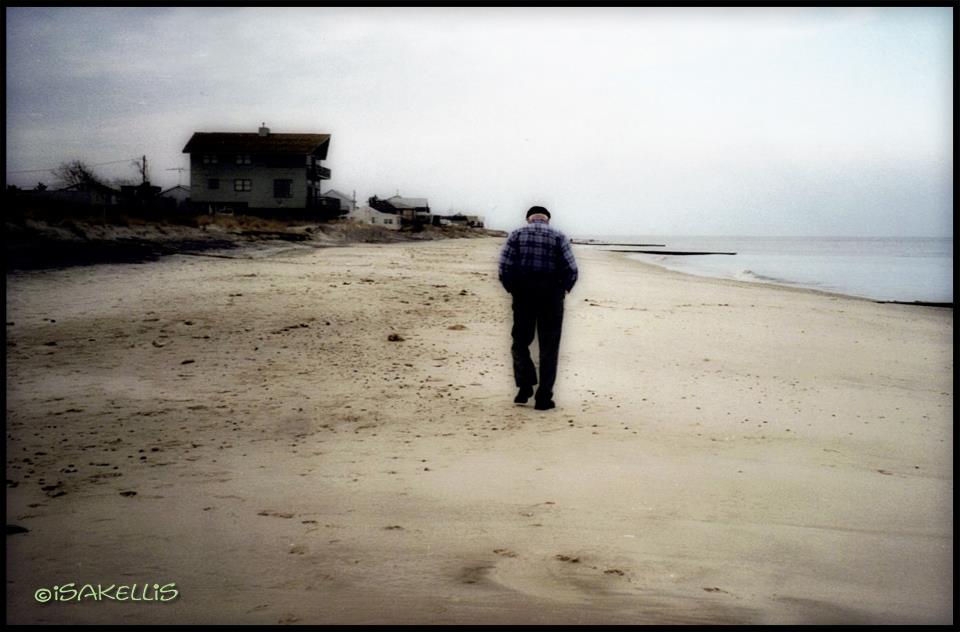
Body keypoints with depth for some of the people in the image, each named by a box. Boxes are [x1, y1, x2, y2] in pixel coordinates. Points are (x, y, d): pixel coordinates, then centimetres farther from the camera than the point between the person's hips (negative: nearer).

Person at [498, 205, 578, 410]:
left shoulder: (517, 234, 5)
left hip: (523, 294, 1)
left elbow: (505, 267, -5)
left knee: (521, 342, 15)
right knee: (549, 347, 6)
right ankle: (543, 398, 4)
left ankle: (525, 386, 2)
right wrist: (562, 290, 10)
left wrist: (512, 289, 7)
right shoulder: (558, 237, 4)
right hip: (551, 295, 0)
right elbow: (571, 270, -4)